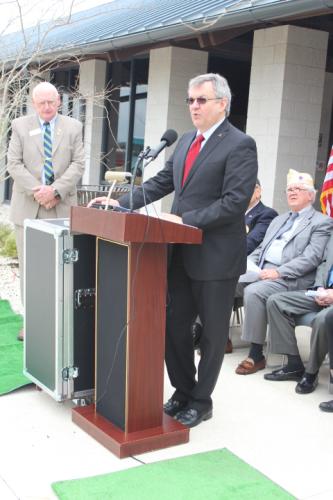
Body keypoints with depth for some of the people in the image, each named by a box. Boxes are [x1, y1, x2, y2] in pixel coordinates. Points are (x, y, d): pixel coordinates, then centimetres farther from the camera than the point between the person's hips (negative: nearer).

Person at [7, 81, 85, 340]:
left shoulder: (73, 127, 8)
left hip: (62, 206, 0)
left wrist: (55, 190, -12)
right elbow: (14, 163, 1)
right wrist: (36, 190, -12)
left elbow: (78, 164, 1)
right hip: (28, 206, 1)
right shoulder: (20, 125, 8)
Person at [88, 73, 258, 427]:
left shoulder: (239, 145, -12)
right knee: (174, 326, 14)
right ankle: (183, 391, 33)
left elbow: (235, 202, -20)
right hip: (182, 253, 7)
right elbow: (161, 182, 15)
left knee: (212, 332, 9)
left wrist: (185, 220, -20)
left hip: (216, 256, -7)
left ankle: (201, 401, 25)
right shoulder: (185, 142, 12)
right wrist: (122, 204, 5)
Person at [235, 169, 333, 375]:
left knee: (253, 291, -32)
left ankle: (257, 355, -22)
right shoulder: (279, 219, 26)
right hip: (261, 270, 7)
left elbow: (312, 257, -12)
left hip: (290, 279, -7)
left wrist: (279, 272, -21)